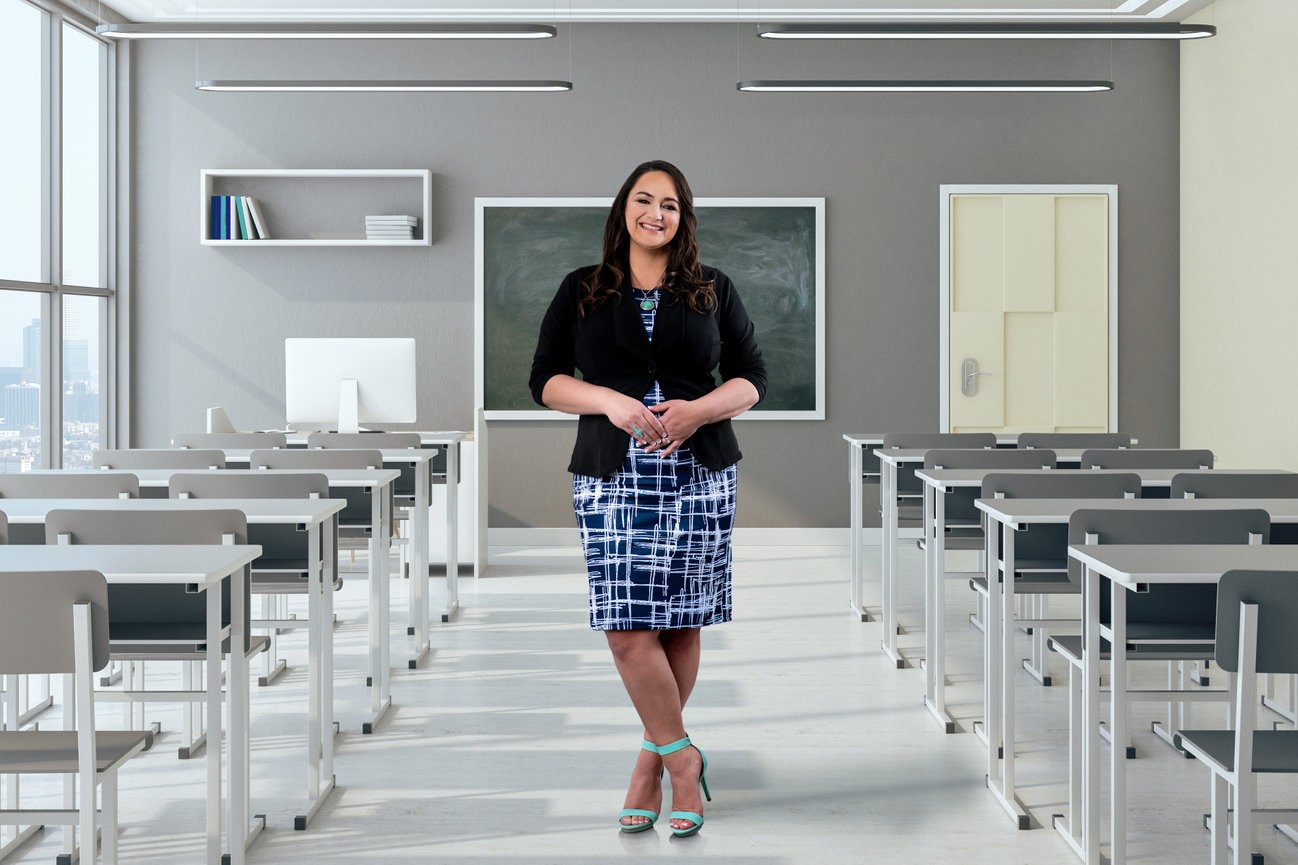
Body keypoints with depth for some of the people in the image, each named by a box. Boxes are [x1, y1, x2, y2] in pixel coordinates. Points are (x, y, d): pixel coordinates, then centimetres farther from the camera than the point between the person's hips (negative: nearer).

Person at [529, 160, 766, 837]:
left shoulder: (714, 291, 12)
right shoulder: (581, 292, 11)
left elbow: (752, 378, 10)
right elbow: (545, 379, 6)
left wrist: (698, 410, -10)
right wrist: (610, 400, -11)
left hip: (700, 476, 1)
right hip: (612, 478, -1)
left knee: (682, 623, 1)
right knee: (626, 626, -10)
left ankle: (653, 756, 17)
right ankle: (682, 757, 4)